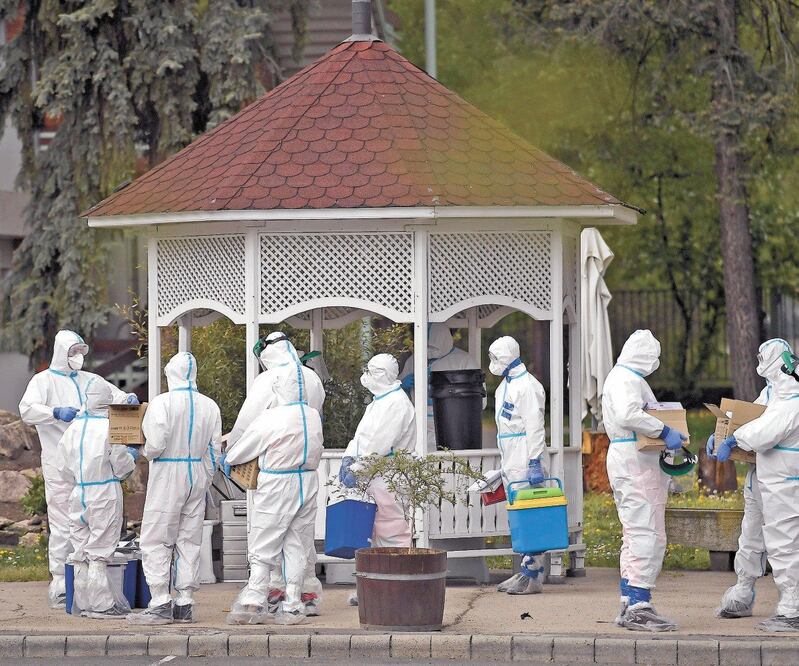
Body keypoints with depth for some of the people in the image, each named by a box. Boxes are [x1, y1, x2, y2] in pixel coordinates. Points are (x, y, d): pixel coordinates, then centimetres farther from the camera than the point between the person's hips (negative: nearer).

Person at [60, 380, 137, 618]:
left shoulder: (73, 429, 4)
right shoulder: (110, 428, -11)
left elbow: (67, 470, 11)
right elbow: (121, 468, -6)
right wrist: (131, 456, 15)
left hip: (78, 493, 4)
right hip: (105, 493, -4)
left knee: (80, 552, 10)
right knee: (99, 553, -3)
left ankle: (84, 603, 12)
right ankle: (101, 605, -4)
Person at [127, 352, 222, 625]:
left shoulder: (162, 403, -14)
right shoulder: (210, 406, 3)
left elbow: (156, 444, -19)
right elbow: (214, 449, 7)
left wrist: (147, 452, 4)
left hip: (168, 475, -5)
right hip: (198, 475, 6)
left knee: (156, 541, 0)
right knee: (189, 540, 11)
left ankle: (161, 604, -6)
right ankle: (185, 604, 11)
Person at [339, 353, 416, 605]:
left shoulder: (396, 403, -14)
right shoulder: (378, 402, 19)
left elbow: (379, 443, -20)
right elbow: (362, 434, 18)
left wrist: (356, 470, -18)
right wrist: (349, 458, 1)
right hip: (371, 479, 10)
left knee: (391, 532, -8)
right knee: (375, 535, 14)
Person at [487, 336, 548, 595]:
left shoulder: (527, 386, -12)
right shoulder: (504, 387, 19)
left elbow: (534, 427, -18)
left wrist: (534, 462, -23)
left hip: (525, 461, -10)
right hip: (510, 462, 10)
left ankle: (533, 576, -11)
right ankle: (526, 571, 15)